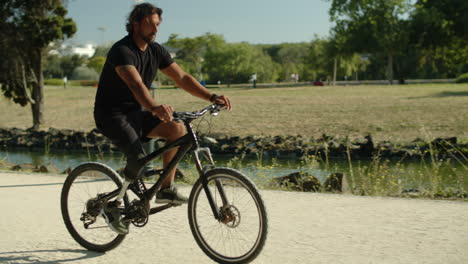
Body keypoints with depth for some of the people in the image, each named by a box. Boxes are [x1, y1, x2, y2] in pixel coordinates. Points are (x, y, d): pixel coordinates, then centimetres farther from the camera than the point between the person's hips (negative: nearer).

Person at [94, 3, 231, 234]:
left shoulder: (156, 51, 3)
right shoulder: (122, 51, -21)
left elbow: (182, 78, 0)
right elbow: (136, 84, -39)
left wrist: (212, 97, -13)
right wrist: (155, 107, -57)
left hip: (136, 112, 7)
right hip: (112, 114, -7)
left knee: (177, 130, -15)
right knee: (138, 158, -26)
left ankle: (166, 189, -5)